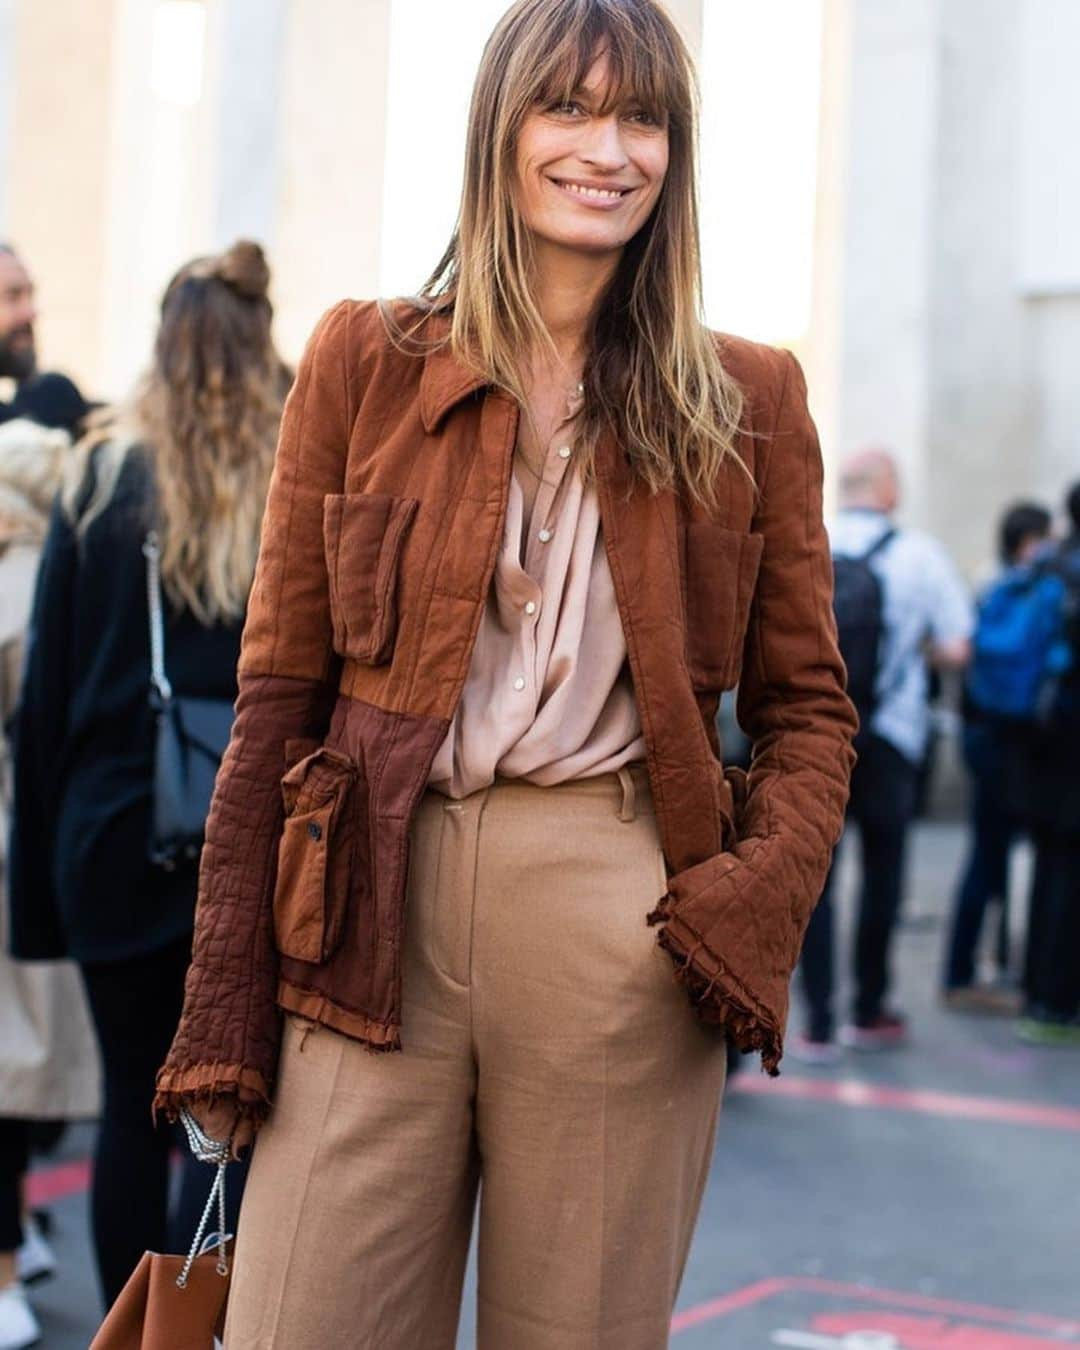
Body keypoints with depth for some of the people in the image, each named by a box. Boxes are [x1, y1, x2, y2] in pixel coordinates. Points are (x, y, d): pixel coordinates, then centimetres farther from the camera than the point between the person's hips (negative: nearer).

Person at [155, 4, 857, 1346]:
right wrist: (224, 1012, 0)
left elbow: (806, 701, 11)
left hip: (626, 934, 0)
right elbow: (278, 689, 6)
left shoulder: (749, 402, 8)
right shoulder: (362, 362, 7)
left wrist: (760, 903, -9)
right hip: (374, 913, 0)